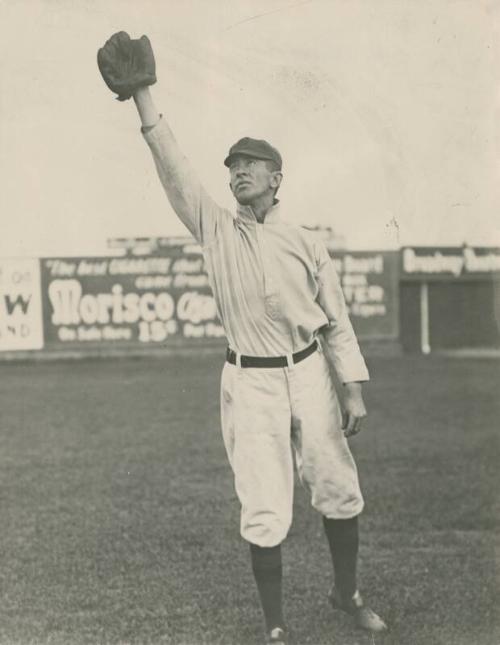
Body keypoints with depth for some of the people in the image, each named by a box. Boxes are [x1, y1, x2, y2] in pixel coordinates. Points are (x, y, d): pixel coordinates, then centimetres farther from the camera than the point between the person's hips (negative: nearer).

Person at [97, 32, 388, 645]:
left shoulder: (307, 244, 4)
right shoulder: (217, 230, 2)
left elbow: (336, 320, 5)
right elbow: (175, 171, -8)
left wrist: (354, 389, -1)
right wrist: (143, 99, -17)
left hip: (308, 373, 2)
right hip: (249, 382, -1)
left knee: (338, 490, 8)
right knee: (264, 510, -2)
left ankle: (347, 593, 30)